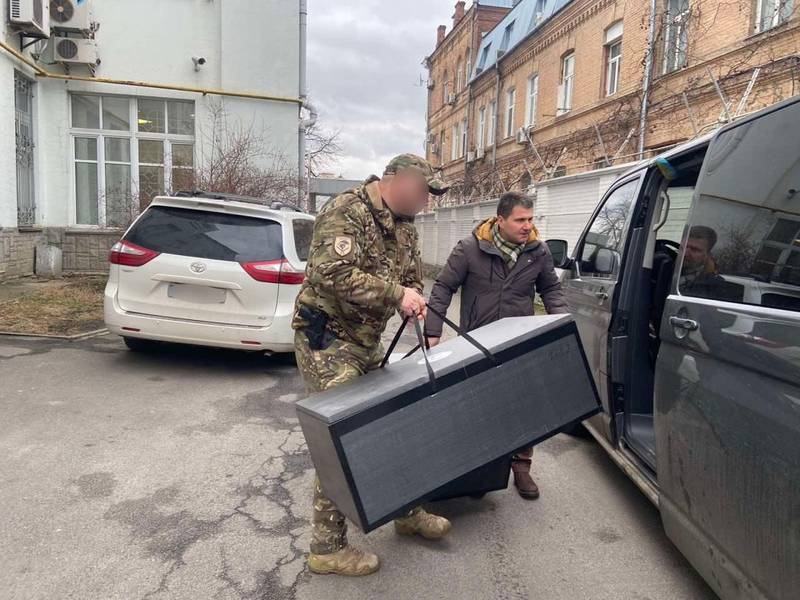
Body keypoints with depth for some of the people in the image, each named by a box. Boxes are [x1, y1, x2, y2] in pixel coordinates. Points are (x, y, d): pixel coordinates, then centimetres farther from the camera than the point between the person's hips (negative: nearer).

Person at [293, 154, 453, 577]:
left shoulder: (404, 227, 11)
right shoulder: (346, 212, -17)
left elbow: (412, 276, 18)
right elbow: (333, 274, -30)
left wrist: (413, 298, -4)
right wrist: (395, 293, -25)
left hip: (367, 341, 9)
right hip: (327, 338, -9)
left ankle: (406, 511, 34)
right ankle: (326, 547, 10)